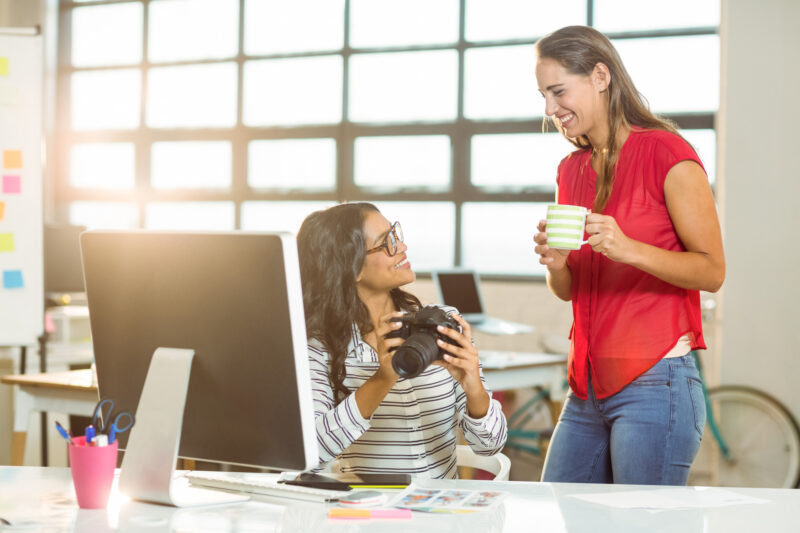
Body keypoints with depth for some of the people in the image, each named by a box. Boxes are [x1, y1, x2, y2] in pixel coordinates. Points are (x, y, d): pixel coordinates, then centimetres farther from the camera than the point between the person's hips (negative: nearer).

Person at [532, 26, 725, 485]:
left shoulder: (666, 154, -7)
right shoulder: (571, 170, 14)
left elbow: (712, 271, -9)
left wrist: (629, 249, -22)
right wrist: (556, 264, -4)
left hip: (655, 382, -7)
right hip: (588, 388, 7)